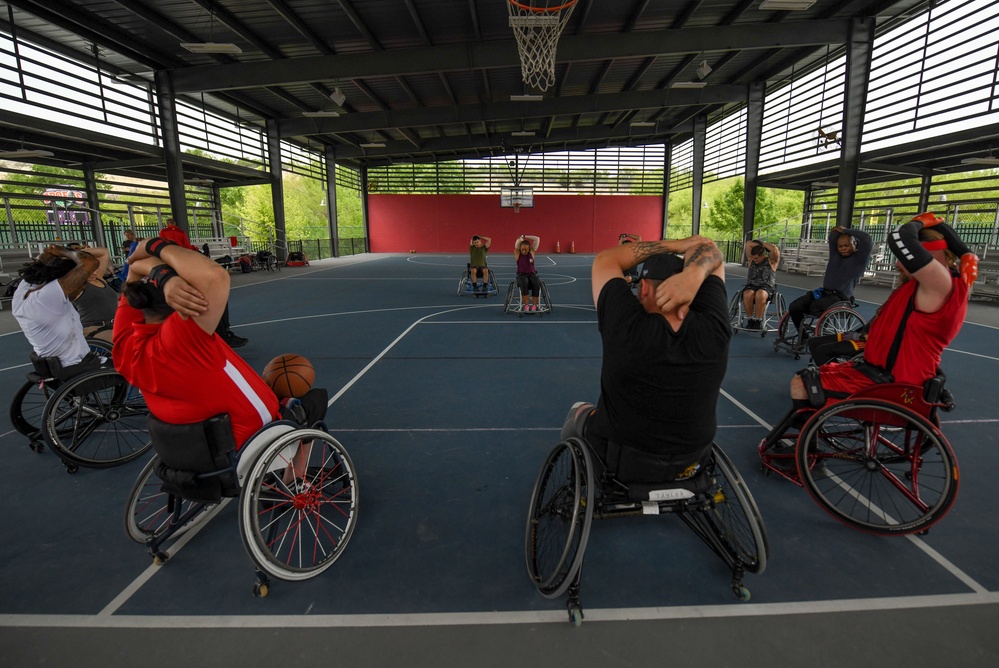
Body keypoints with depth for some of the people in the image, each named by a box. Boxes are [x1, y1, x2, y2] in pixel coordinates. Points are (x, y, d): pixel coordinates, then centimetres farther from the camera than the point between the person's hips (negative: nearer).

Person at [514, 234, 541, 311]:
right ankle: (526, 305, -34)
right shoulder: (517, 253, 3)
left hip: (532, 274, 2)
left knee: (537, 284, -33)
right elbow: (518, 241, -9)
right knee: (524, 284, -38)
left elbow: (537, 239, 1)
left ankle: (534, 305, -28)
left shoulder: (532, 252, 7)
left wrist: (525, 236, 5)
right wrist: (521, 237, 12)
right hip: (522, 275, -2)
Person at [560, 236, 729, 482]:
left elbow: (606, 258, -16)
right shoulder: (713, 328, -24)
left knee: (580, 411, 28)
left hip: (618, 463, -3)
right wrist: (694, 273, -32)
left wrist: (679, 244, -14)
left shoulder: (627, 328, -33)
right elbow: (709, 251, -10)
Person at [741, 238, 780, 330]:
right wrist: (759, 244, 10)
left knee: (760, 295, -38)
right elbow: (748, 244, 9)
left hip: (767, 287, -2)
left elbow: (775, 249, -11)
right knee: (747, 294, -34)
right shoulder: (751, 259, 14)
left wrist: (763, 244, 2)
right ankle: (750, 319, -21)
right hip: (751, 285, 2)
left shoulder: (771, 260, 6)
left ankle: (758, 320, -27)